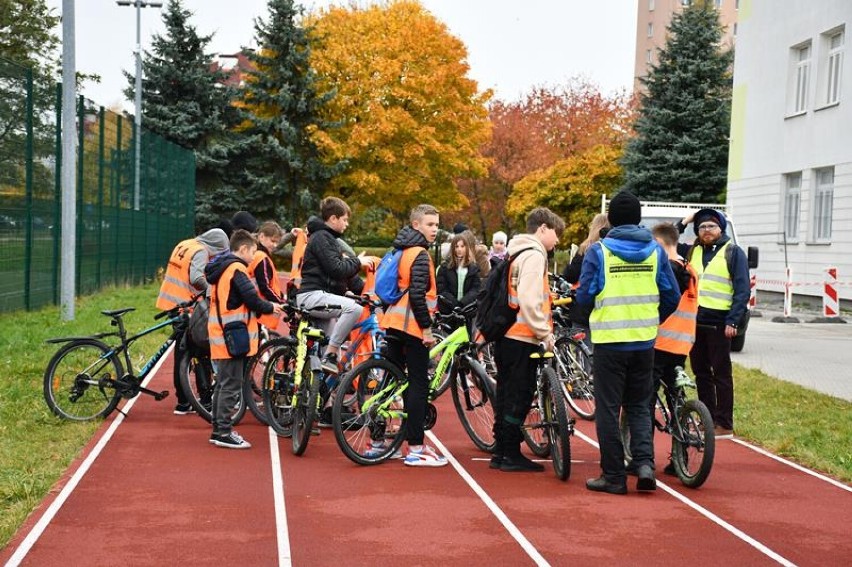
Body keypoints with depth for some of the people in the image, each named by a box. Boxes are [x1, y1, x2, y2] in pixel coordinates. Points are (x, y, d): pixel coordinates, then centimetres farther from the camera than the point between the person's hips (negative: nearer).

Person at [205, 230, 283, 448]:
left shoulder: (220, 268, 17)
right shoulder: (236, 269, -14)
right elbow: (251, 299, -18)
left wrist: (264, 308, 14)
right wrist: (270, 308, -1)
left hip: (220, 333, 10)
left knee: (223, 384, 15)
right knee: (231, 385, -6)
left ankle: (218, 429, 20)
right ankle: (224, 432, -5)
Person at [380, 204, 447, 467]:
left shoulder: (401, 250, 17)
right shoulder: (420, 254, -12)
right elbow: (417, 294, -21)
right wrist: (427, 327, -18)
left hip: (393, 322, 9)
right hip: (412, 325, -9)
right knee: (419, 385, -5)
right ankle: (415, 449, -5)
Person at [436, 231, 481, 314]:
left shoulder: (474, 268, 8)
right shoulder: (445, 267, 5)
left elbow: (475, 290, 0)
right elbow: (441, 289, -3)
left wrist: (462, 303, -17)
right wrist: (455, 304, -17)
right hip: (447, 310, -1)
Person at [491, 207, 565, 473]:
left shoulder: (516, 252, 18)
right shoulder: (534, 255, -12)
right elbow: (529, 299, -21)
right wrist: (545, 332, -15)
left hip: (506, 335, 10)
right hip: (524, 338, -10)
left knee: (507, 395, 14)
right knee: (519, 397, -3)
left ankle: (501, 451, 20)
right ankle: (511, 455, 2)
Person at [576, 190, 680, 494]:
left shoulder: (598, 251, -7)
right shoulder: (655, 251, 2)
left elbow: (584, 295, -6)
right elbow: (672, 296, 5)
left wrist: (590, 322, 16)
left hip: (609, 342, -3)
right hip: (644, 342, 3)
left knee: (608, 409, 5)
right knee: (639, 405, 16)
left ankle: (613, 476, 7)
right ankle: (645, 463, 0)